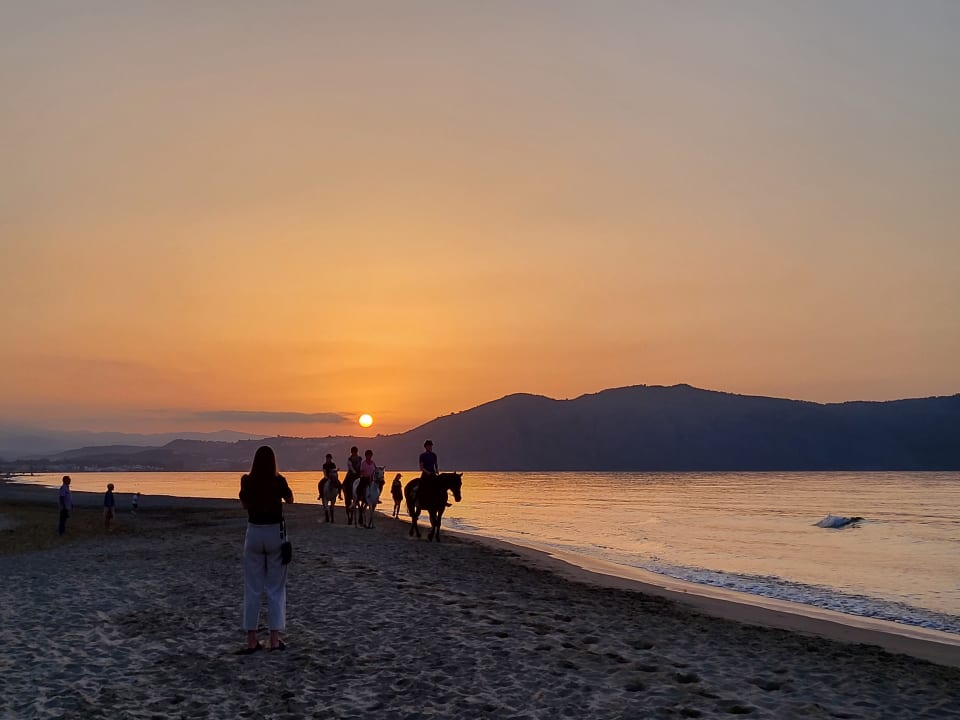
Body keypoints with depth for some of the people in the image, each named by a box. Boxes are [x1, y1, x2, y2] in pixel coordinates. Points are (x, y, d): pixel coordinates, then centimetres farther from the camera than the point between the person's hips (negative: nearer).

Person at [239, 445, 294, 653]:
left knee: (252, 589, 9)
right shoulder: (279, 481, -9)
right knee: (276, 589, 7)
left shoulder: (247, 481, -5)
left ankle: (251, 640, 10)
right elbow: (290, 499, 11)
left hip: (254, 533, 1)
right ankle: (275, 639, 6)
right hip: (275, 533, -1)